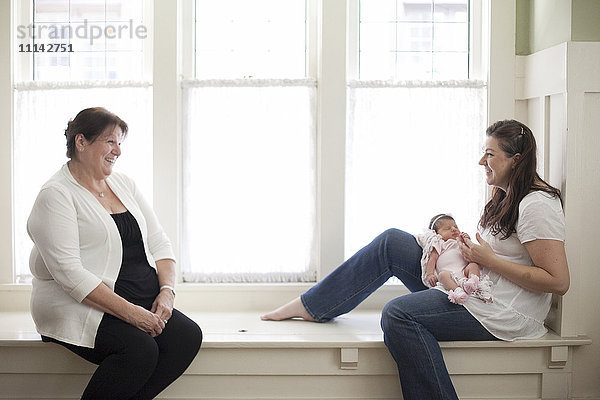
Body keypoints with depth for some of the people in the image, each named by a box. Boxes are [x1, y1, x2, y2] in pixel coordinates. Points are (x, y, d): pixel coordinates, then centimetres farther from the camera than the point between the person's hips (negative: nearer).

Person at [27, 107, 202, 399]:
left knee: (188, 335, -18)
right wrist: (129, 312, -22)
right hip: (78, 307, -7)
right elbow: (69, 272, -17)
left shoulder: (124, 184, 16)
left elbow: (158, 243, 15)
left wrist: (167, 290, -4)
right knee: (141, 349, -31)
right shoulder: (56, 195, -7)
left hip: (141, 303, 7)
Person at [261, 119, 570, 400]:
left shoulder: (537, 205, -17)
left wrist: (488, 260, -18)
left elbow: (558, 281, -21)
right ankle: (311, 306, 7)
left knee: (400, 314, -25)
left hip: (507, 315, -10)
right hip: (474, 288, 10)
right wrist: (471, 251, 0)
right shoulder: (506, 197, 14)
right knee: (391, 242, 3)